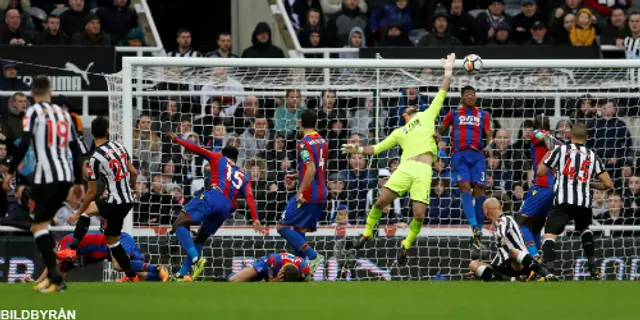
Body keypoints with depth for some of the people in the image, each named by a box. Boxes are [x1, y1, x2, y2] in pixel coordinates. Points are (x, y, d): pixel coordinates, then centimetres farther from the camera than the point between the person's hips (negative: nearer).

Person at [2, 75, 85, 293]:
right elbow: (76, 150, 19)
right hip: (66, 177, 6)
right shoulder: (63, 113, 17)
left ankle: (56, 279, -15)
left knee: (39, 226, -4)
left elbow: (24, 144, -14)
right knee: (42, 224, 17)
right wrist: (78, 182, 25)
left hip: (46, 176, -6)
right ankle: (51, 275, 11)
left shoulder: (34, 112, -2)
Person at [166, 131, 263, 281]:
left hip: (213, 196, -5)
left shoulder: (219, 159, 23)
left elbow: (197, 149, 13)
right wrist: (255, 219, 4)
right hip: (227, 209, 5)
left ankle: (196, 259, -33)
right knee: (199, 239, 21)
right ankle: (182, 274, 14)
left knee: (179, 225, -11)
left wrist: (177, 139, 23)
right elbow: (249, 197, 14)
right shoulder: (244, 177, 30)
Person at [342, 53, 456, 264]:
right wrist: (359, 150, 16)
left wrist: (448, 72, 18)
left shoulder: (426, 116, 22)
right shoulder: (399, 133, 26)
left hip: (424, 171, -2)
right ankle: (367, 234, 14)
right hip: (405, 168, 2)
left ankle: (406, 246, 12)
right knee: (380, 202, -8)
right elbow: (376, 148, 29)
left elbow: (441, 95, 21)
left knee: (419, 215, -9)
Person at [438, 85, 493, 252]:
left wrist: (489, 145, -11)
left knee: (479, 190, -7)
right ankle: (474, 226, -34)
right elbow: (440, 130, 24)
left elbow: (489, 133, 10)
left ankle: (477, 234, -2)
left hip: (477, 155, 1)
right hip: (459, 155, -1)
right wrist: (438, 137, 0)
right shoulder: (454, 114, 18)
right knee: (465, 186, -21)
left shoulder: (483, 115, 18)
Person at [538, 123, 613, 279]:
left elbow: (540, 172, 10)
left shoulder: (561, 150, 5)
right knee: (584, 228, 32)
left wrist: (545, 158, 29)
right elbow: (608, 184, 9)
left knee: (550, 234, -6)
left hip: (563, 201, -3)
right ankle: (593, 268, 26)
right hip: (584, 202, 4)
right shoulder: (592, 156, 13)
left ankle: (548, 270, -31)